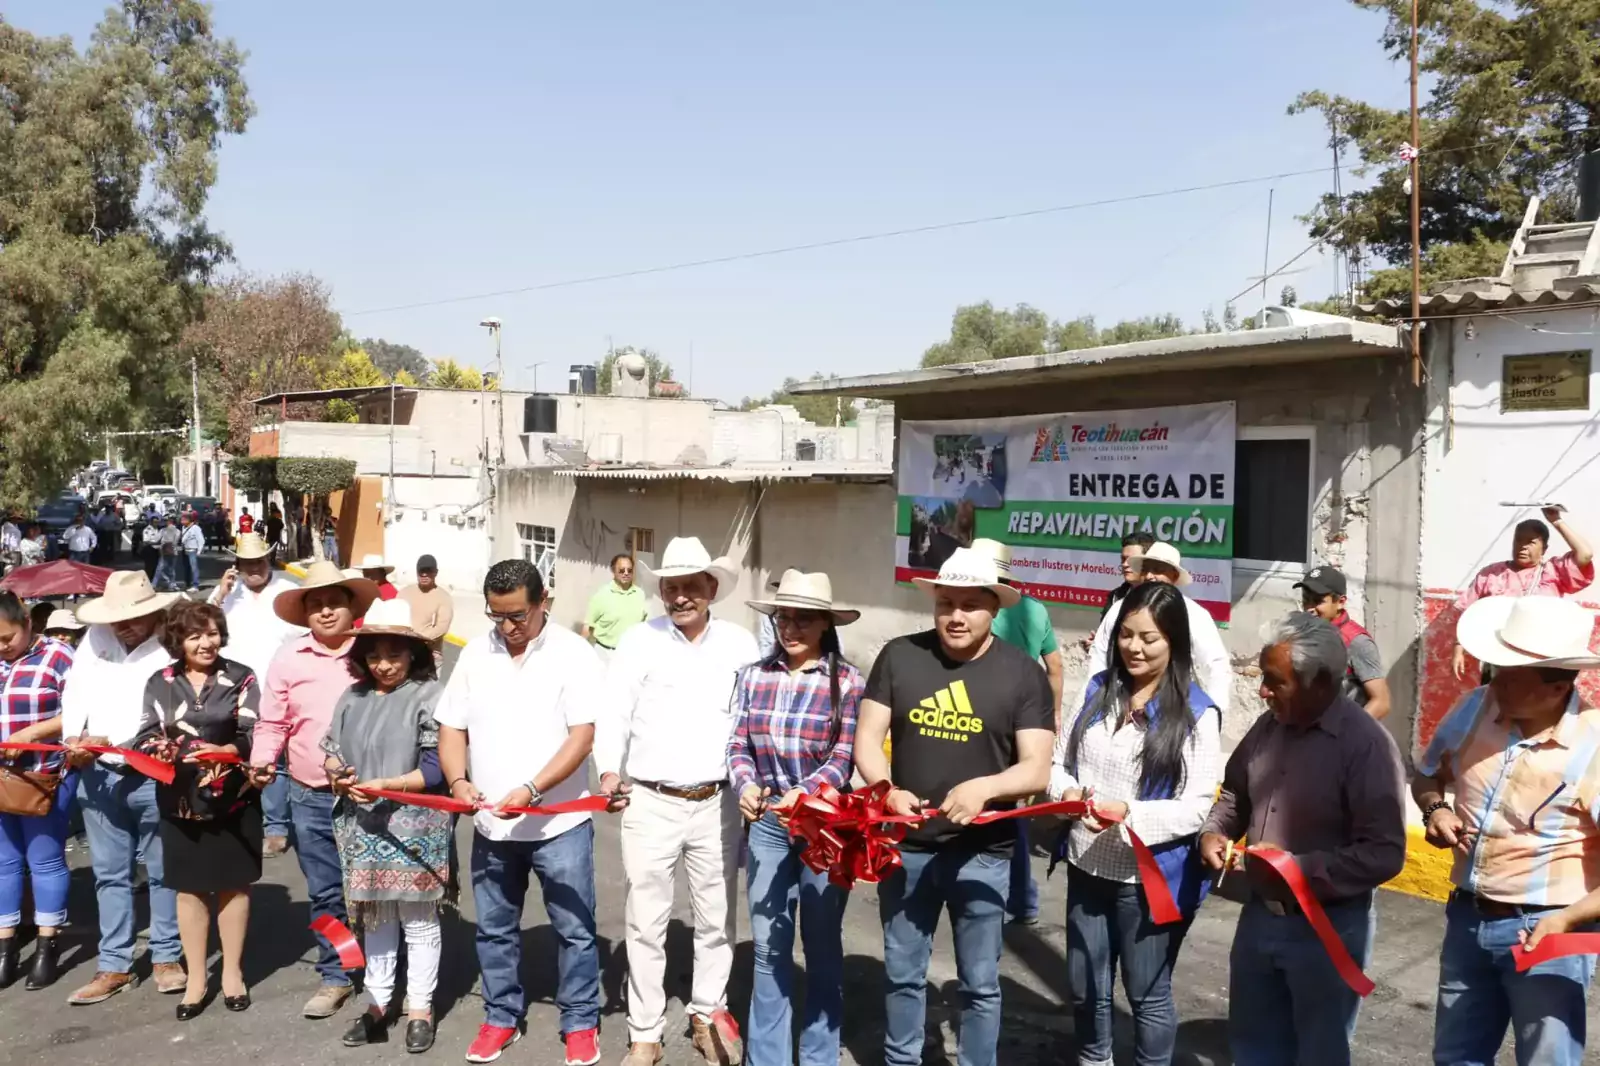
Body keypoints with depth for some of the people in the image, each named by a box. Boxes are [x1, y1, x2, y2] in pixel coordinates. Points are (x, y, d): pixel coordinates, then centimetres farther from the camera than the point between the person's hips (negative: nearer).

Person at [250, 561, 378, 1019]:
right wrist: (262, 760, -10)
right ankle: (334, 977, 26)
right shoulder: (289, 658, 1)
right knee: (325, 894, 12)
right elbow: (272, 724, 7)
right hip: (310, 799, 2)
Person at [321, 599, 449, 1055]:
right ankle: (378, 1002, 27)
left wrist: (385, 786, -22)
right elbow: (331, 749, 13)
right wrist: (338, 776, -8)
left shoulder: (429, 695, -10)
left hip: (414, 826, -5)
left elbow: (435, 767, -14)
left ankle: (420, 1007, 18)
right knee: (374, 916, 15)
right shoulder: (353, 696, 8)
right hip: (362, 825, 5)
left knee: (418, 919, 6)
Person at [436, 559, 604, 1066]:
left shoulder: (573, 654, -10)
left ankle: (581, 1022, 21)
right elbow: (452, 727, 8)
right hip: (491, 823, 4)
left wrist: (529, 790, -25)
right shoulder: (475, 653, 4)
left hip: (559, 822, -4)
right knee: (494, 929, 16)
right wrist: (458, 780, -11)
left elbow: (582, 736, -15)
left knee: (574, 929, 6)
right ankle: (501, 1017, 32)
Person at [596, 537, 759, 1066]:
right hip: (651, 803, -1)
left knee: (717, 919, 15)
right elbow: (614, 712, -5)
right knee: (646, 924, 7)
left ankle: (708, 1013, 34)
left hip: (718, 803, 2)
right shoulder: (639, 641, -2)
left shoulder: (740, 643, 2)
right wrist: (609, 772, -19)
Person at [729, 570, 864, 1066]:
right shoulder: (753, 676, 0)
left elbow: (843, 760, -12)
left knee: (822, 945, 12)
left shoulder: (848, 682, -8)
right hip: (767, 823, 2)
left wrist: (802, 794, -27)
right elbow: (739, 746, 1)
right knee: (768, 946, 10)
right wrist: (746, 786, -18)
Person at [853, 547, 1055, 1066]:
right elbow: (867, 737, -1)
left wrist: (984, 787, -28)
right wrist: (885, 790, -21)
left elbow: (1037, 769, -8)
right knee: (902, 973, 17)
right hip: (906, 845, 2)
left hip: (982, 852, -1)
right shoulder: (899, 656, -2)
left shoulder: (1023, 673, -5)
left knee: (980, 982, 11)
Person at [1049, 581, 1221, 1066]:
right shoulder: (1097, 689, 2)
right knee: (1086, 988, 20)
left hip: (1151, 877, -5)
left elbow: (1199, 807, -16)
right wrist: (1069, 792, -14)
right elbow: (1058, 762, 7)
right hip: (1087, 867, 5)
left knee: (1148, 994, 14)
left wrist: (1130, 814, -28)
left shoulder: (1196, 713, -13)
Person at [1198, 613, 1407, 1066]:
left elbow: (1384, 854, -23)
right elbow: (1236, 794, 15)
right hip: (1259, 917, 6)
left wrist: (1300, 868, -27)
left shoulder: (1366, 744, -20)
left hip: (1328, 930, -6)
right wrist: (1214, 832, -4)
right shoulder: (1268, 727, 0)